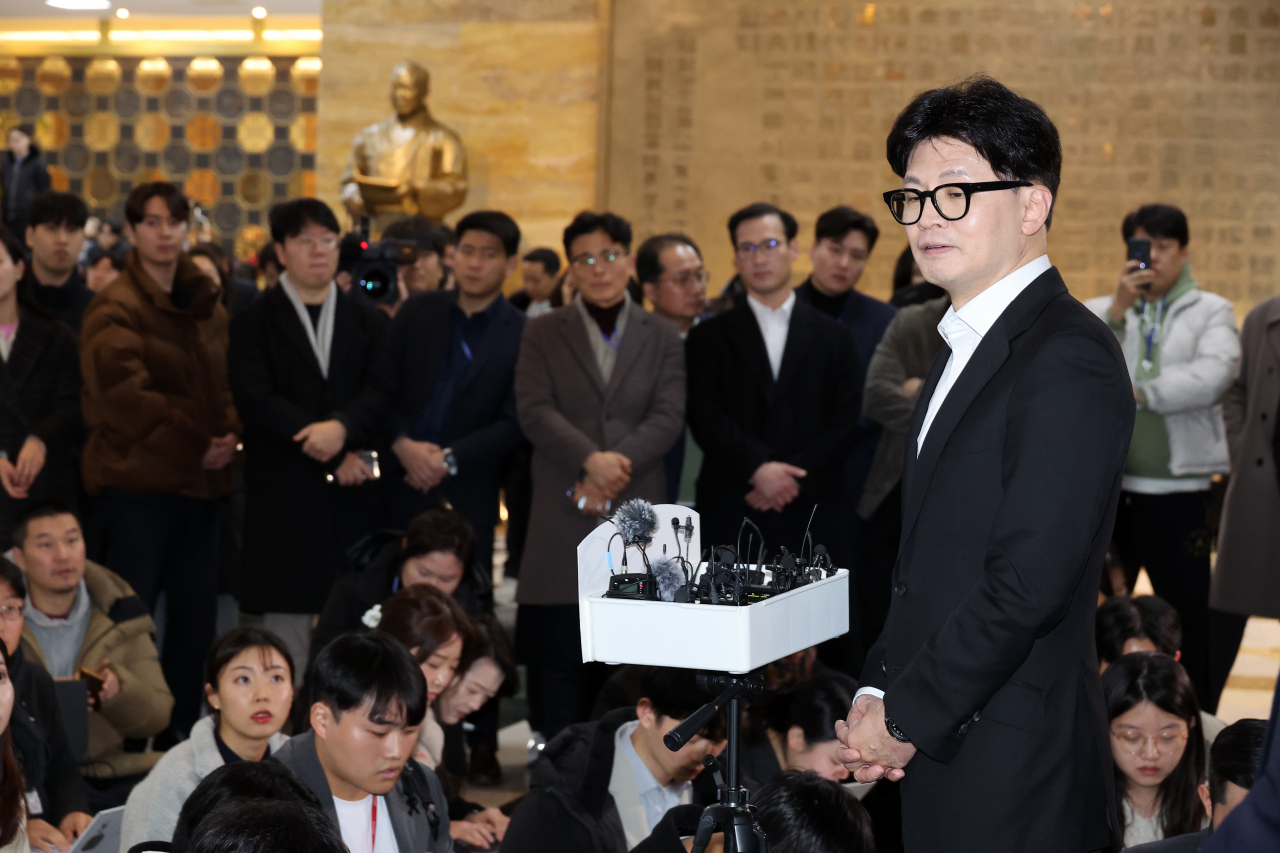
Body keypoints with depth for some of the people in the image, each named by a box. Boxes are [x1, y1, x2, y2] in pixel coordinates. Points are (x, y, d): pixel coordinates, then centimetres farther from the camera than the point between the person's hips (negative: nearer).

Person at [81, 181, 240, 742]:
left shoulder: (207, 304, 14)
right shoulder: (116, 308, -8)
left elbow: (225, 380, 17)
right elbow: (123, 393, -18)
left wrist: (230, 433, -3)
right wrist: (193, 443, -17)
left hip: (203, 480, 7)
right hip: (138, 481, -7)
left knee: (196, 614, 9)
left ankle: (181, 733, 19)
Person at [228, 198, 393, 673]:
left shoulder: (367, 321, 15)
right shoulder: (254, 323, 5)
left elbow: (381, 392, 1)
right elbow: (257, 402, -7)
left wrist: (343, 427, -20)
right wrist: (333, 455, -11)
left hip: (356, 496, 2)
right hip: (285, 494, -2)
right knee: (287, 629, -2)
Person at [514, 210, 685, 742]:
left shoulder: (662, 338, 13)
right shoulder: (542, 334, 10)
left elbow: (668, 417, 1)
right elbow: (534, 410, -3)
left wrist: (616, 466, -14)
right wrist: (591, 459, -18)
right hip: (561, 522, -1)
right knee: (557, 657, -2)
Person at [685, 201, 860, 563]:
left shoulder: (833, 337, 14)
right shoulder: (709, 338, 11)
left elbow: (844, 424, 5)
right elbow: (706, 419, -1)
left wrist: (792, 475, -9)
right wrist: (757, 468, -16)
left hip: (811, 519, 1)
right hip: (731, 518, -1)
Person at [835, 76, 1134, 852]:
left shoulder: (1068, 360, -16)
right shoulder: (968, 349, 15)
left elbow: (1029, 582, -22)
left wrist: (907, 716, -14)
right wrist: (878, 693, 4)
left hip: (1011, 771, -9)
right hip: (940, 752, 9)